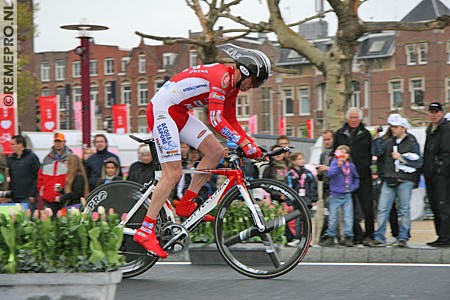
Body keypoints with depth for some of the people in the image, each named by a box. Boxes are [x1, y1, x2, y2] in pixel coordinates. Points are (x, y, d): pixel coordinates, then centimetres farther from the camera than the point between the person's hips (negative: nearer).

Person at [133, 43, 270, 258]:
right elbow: (215, 120, -30)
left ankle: (186, 205, 7)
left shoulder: (232, 84, 10)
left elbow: (231, 122, 16)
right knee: (173, 174, -13)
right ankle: (145, 230, -9)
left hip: (179, 113, 10)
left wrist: (252, 144, 4)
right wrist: (244, 143, -33)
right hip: (162, 110, -10)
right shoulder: (222, 76, -21)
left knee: (216, 152, 1)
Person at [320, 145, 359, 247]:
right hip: (335, 195, -3)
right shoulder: (334, 163, -5)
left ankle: (348, 237, 6)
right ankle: (330, 237, 14)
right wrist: (338, 165, -34)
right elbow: (330, 174, -23)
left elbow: (356, 178, 24)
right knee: (332, 218, 4)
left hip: (347, 196, 3)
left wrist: (354, 186, 9)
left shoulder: (351, 165, 8)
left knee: (348, 218, -1)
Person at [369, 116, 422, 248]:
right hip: (389, 180, 4)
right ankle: (379, 237, 1)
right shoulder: (389, 142, 15)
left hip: (405, 181, -4)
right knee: (382, 209, -2)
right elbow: (377, 152, 4)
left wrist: (401, 157, -10)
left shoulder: (412, 143, 2)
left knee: (404, 210, 0)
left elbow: (418, 162, -6)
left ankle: (403, 238, 6)